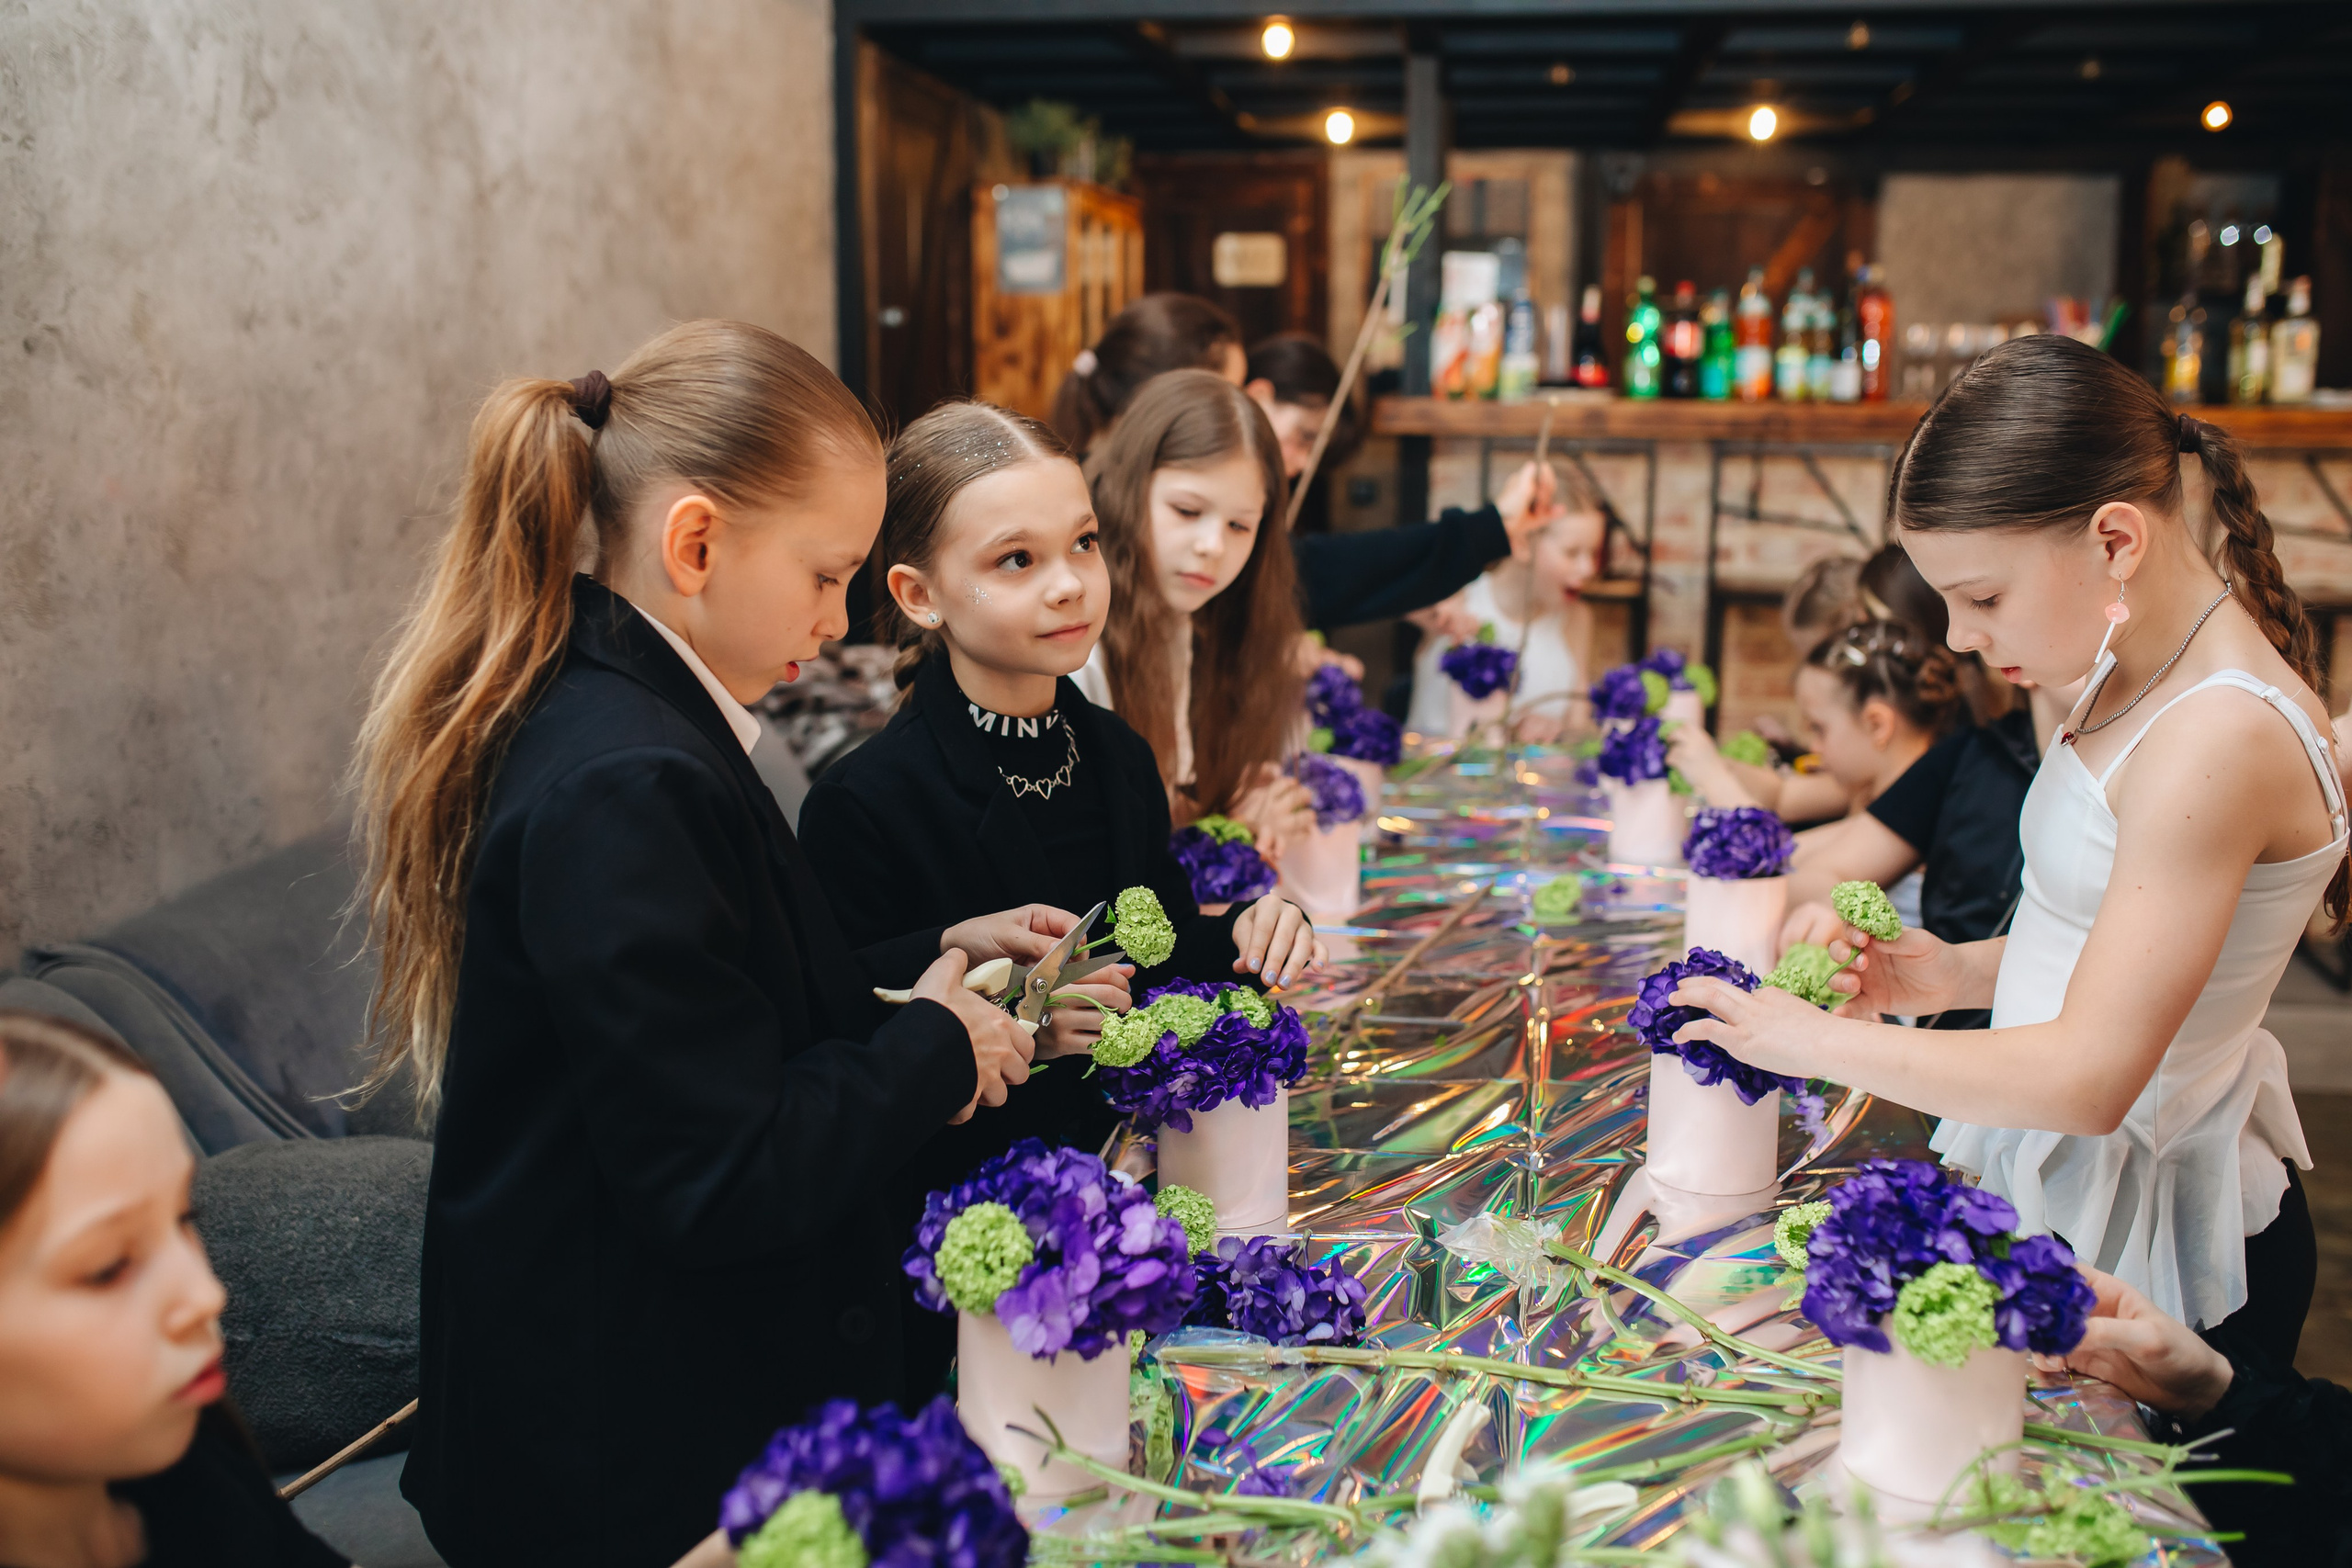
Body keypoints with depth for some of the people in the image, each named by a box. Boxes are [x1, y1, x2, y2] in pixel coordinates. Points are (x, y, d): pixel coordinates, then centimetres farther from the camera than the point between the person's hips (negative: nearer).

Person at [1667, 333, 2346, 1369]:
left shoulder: (2222, 738, -27)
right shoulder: (2141, 680, 4)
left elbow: (2088, 1077, -29)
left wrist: (1819, 1041, -21)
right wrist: (1961, 976, -2)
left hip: (2149, 1235, -9)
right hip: (2060, 1180, 9)